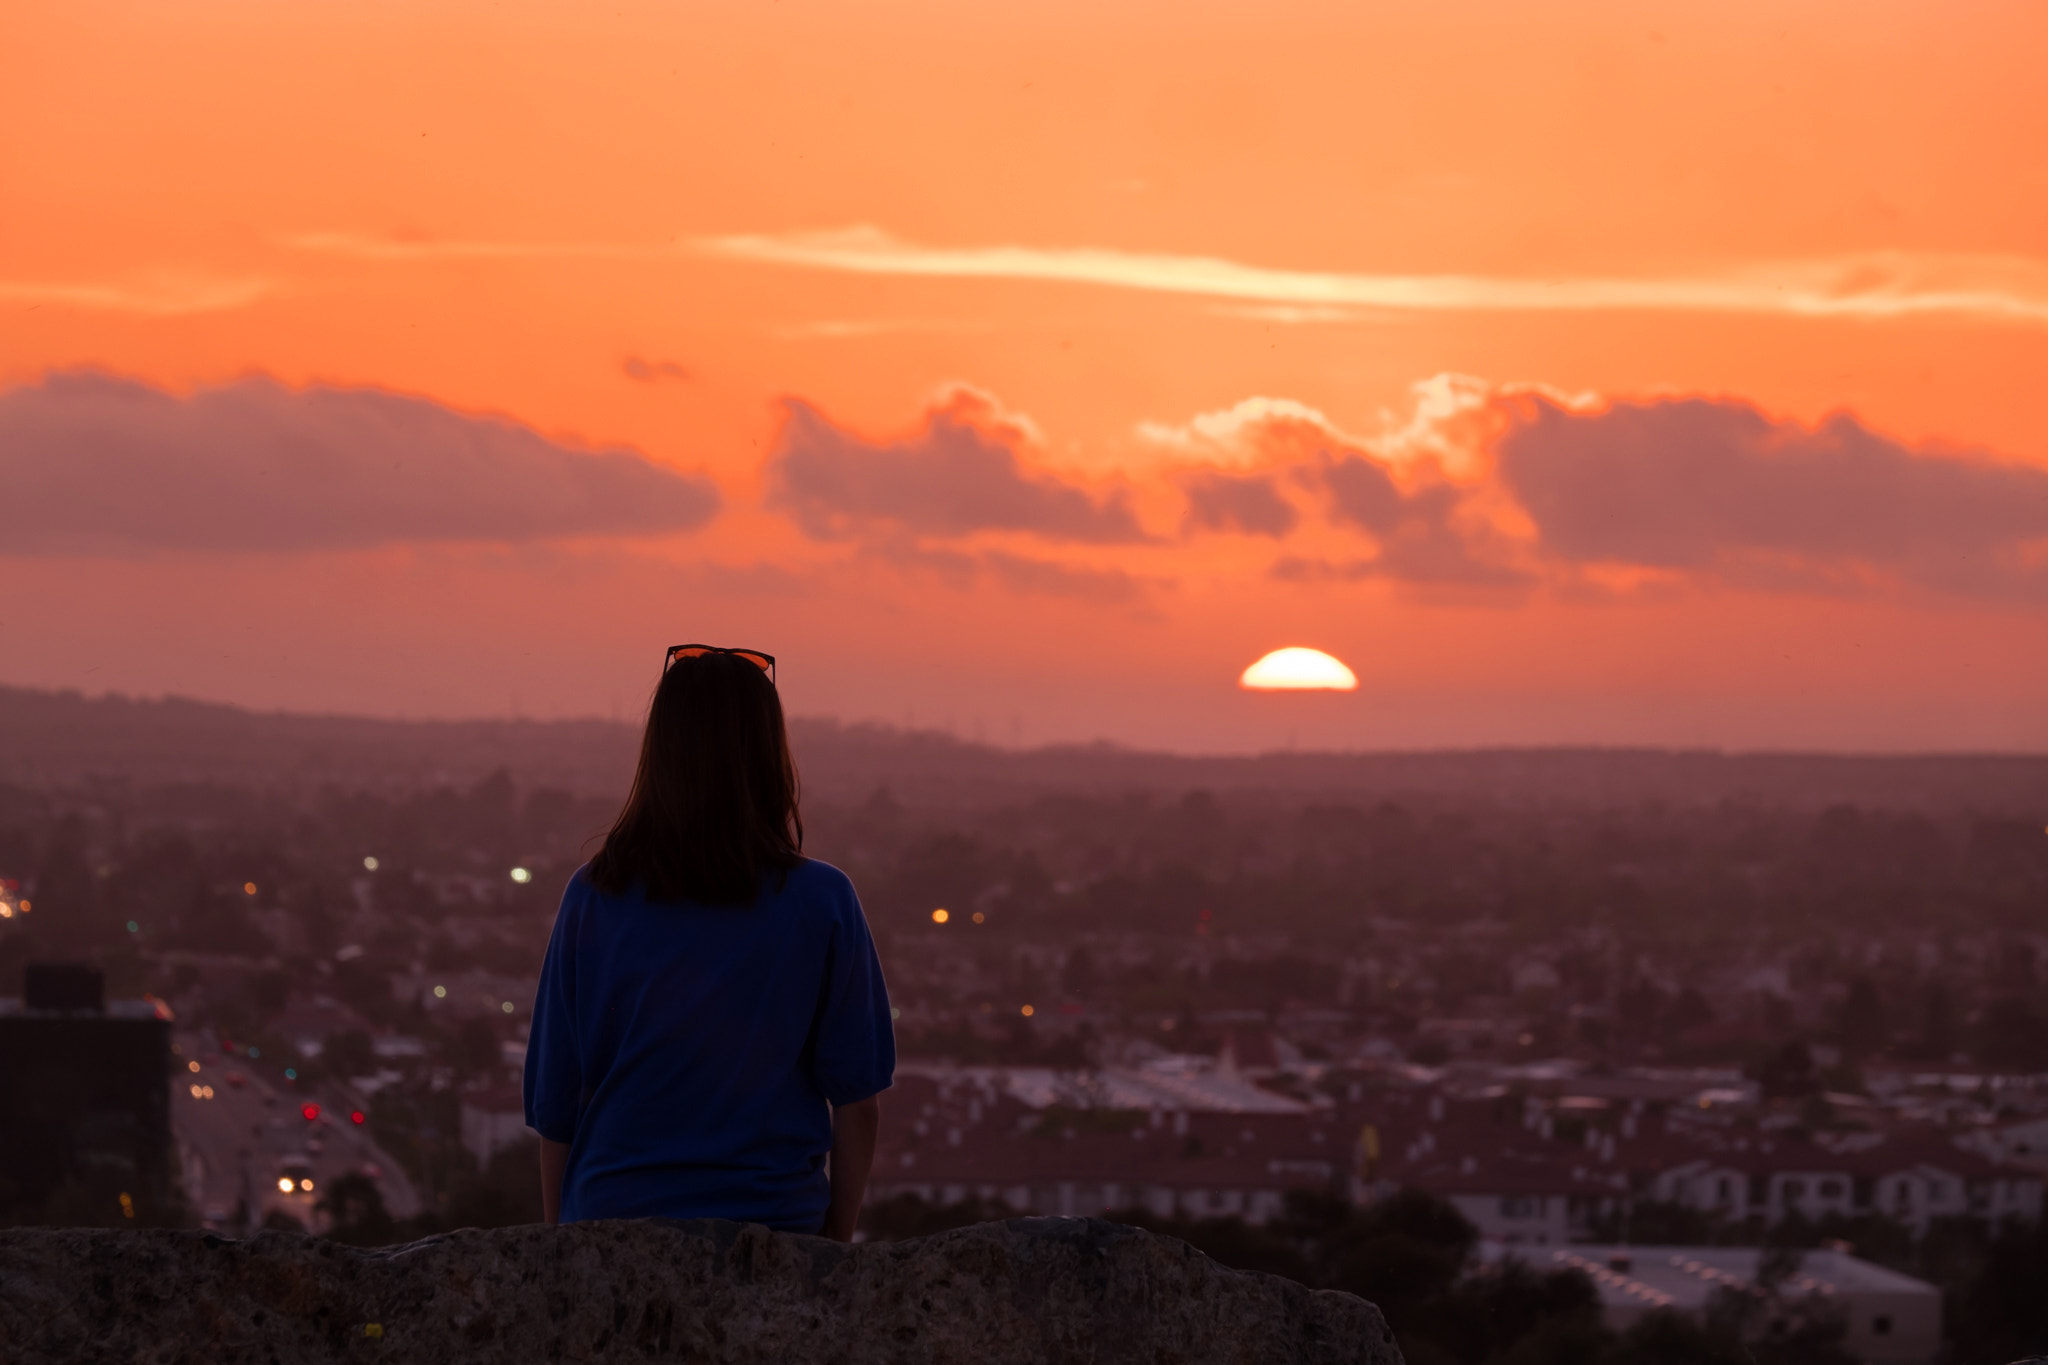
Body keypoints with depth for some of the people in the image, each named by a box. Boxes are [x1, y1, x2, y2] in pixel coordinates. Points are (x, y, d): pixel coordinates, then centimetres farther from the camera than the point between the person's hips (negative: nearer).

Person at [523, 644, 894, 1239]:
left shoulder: (594, 899, -3)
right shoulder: (823, 904, -4)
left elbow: (555, 1109, 2)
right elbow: (857, 1102, 1)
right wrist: (836, 1246, 13)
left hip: (612, 1215, 1)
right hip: (777, 1225, -1)